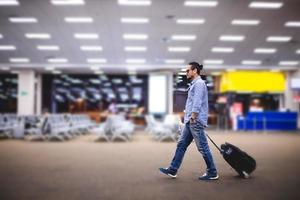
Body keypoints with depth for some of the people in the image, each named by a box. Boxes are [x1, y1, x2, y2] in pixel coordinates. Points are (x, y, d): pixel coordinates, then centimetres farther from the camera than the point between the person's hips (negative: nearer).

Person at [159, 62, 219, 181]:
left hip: (196, 121, -10)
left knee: (203, 147, -3)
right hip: (190, 122, 10)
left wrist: (193, 117, -21)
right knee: (181, 145, 9)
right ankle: (172, 170, 14)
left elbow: (197, 103, -20)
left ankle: (212, 173, 8)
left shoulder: (199, 83, -10)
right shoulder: (194, 84, 20)